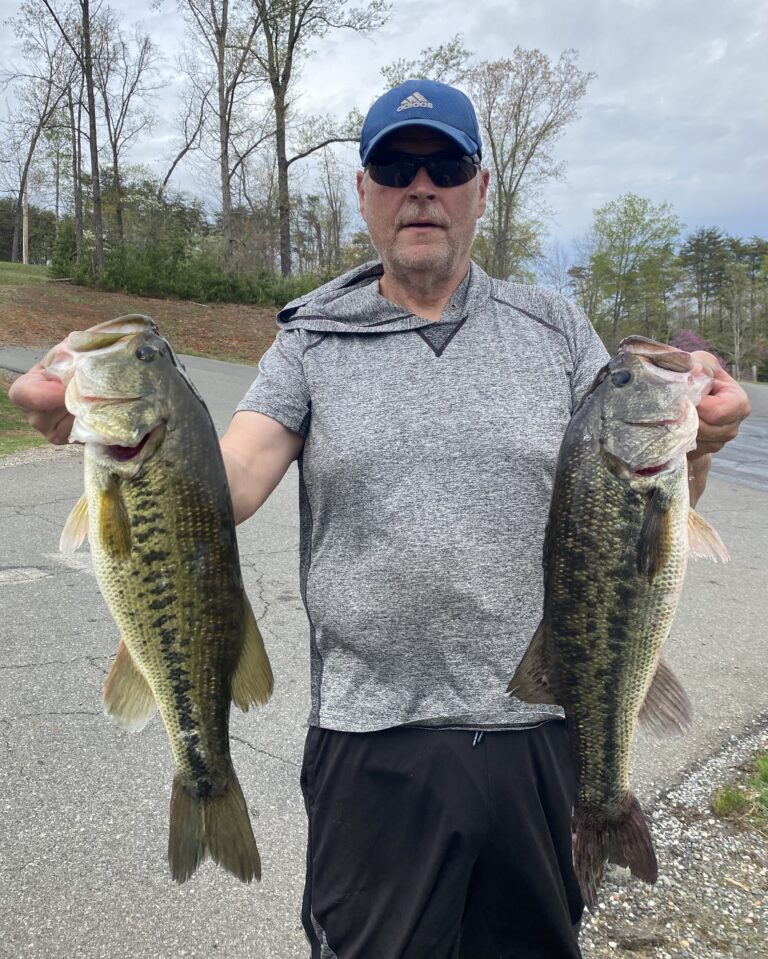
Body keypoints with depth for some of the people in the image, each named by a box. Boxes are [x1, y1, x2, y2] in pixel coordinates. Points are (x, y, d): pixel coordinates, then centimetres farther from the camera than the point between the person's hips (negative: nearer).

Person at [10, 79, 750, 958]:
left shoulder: (557, 331, 4)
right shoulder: (311, 343, 1)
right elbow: (217, 493, -11)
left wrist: (694, 447, -22)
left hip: (541, 733, 2)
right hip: (373, 743, -1)